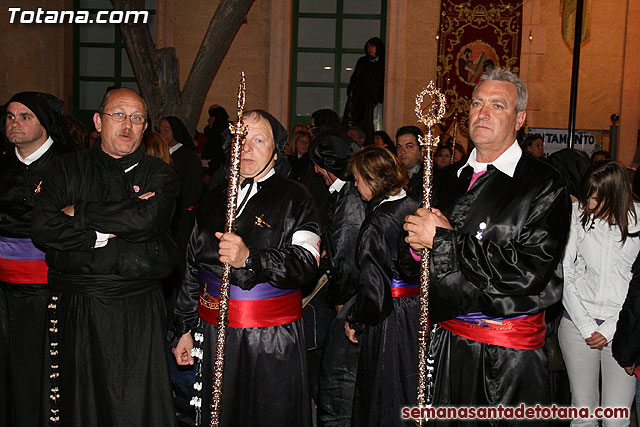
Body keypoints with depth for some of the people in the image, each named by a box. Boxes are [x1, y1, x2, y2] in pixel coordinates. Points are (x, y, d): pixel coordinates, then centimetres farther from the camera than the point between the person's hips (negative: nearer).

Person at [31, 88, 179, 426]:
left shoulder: (159, 174, 4)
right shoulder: (70, 168, 9)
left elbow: (147, 219, -17)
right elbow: (43, 228, -4)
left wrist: (79, 212, -7)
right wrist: (106, 231, -12)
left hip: (138, 310, -2)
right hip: (76, 308, 2)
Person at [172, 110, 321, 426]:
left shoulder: (294, 198, -2)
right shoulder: (214, 199, 13)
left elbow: (306, 263, -17)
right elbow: (192, 269, 16)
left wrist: (250, 258, -30)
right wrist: (185, 328, 14)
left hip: (272, 341, -4)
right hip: (213, 335, 4)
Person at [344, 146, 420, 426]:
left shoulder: (378, 223, -19)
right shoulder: (415, 208, 2)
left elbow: (373, 287, -20)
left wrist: (354, 321, -5)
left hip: (387, 319, -7)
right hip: (419, 310, 7)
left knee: (385, 401, 8)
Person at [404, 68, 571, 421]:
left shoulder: (544, 184, -10)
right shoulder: (451, 181, 9)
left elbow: (529, 271, -21)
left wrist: (443, 240, -18)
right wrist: (418, 246, -8)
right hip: (448, 345, 5)